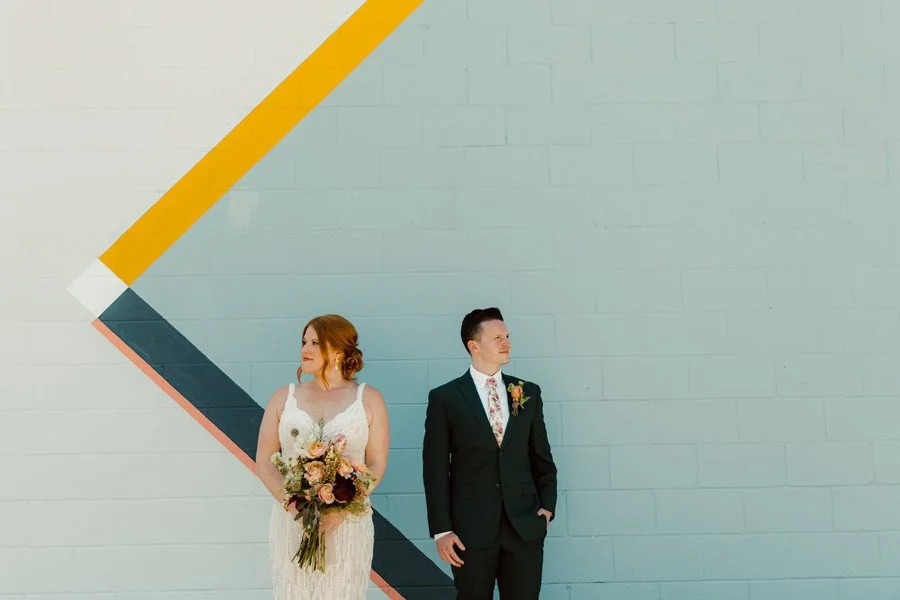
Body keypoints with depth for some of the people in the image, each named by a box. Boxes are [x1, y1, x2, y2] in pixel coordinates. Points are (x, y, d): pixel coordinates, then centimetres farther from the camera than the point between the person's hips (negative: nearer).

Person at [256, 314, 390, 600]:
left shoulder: (368, 399, 4)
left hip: (347, 525, -1)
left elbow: (377, 463, 0)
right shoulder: (284, 397, 8)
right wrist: (292, 503, -12)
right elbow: (264, 460, 4)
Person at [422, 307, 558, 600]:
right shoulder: (445, 398, -3)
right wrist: (441, 530, -8)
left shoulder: (529, 393, 7)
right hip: (471, 527, -2)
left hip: (525, 524, 3)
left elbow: (542, 456, 12)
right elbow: (435, 469, -4)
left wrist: (547, 505, 1)